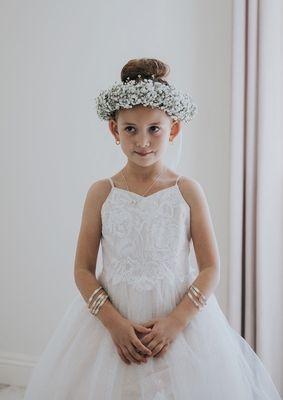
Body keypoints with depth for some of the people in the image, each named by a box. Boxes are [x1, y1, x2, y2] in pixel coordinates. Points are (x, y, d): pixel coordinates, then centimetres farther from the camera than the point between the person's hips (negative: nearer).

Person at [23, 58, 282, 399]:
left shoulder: (188, 191, -4)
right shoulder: (101, 193, -3)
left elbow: (211, 268, -3)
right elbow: (83, 269, -2)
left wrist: (176, 320, -13)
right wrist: (114, 322, -13)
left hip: (180, 319, 0)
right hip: (111, 321, 0)